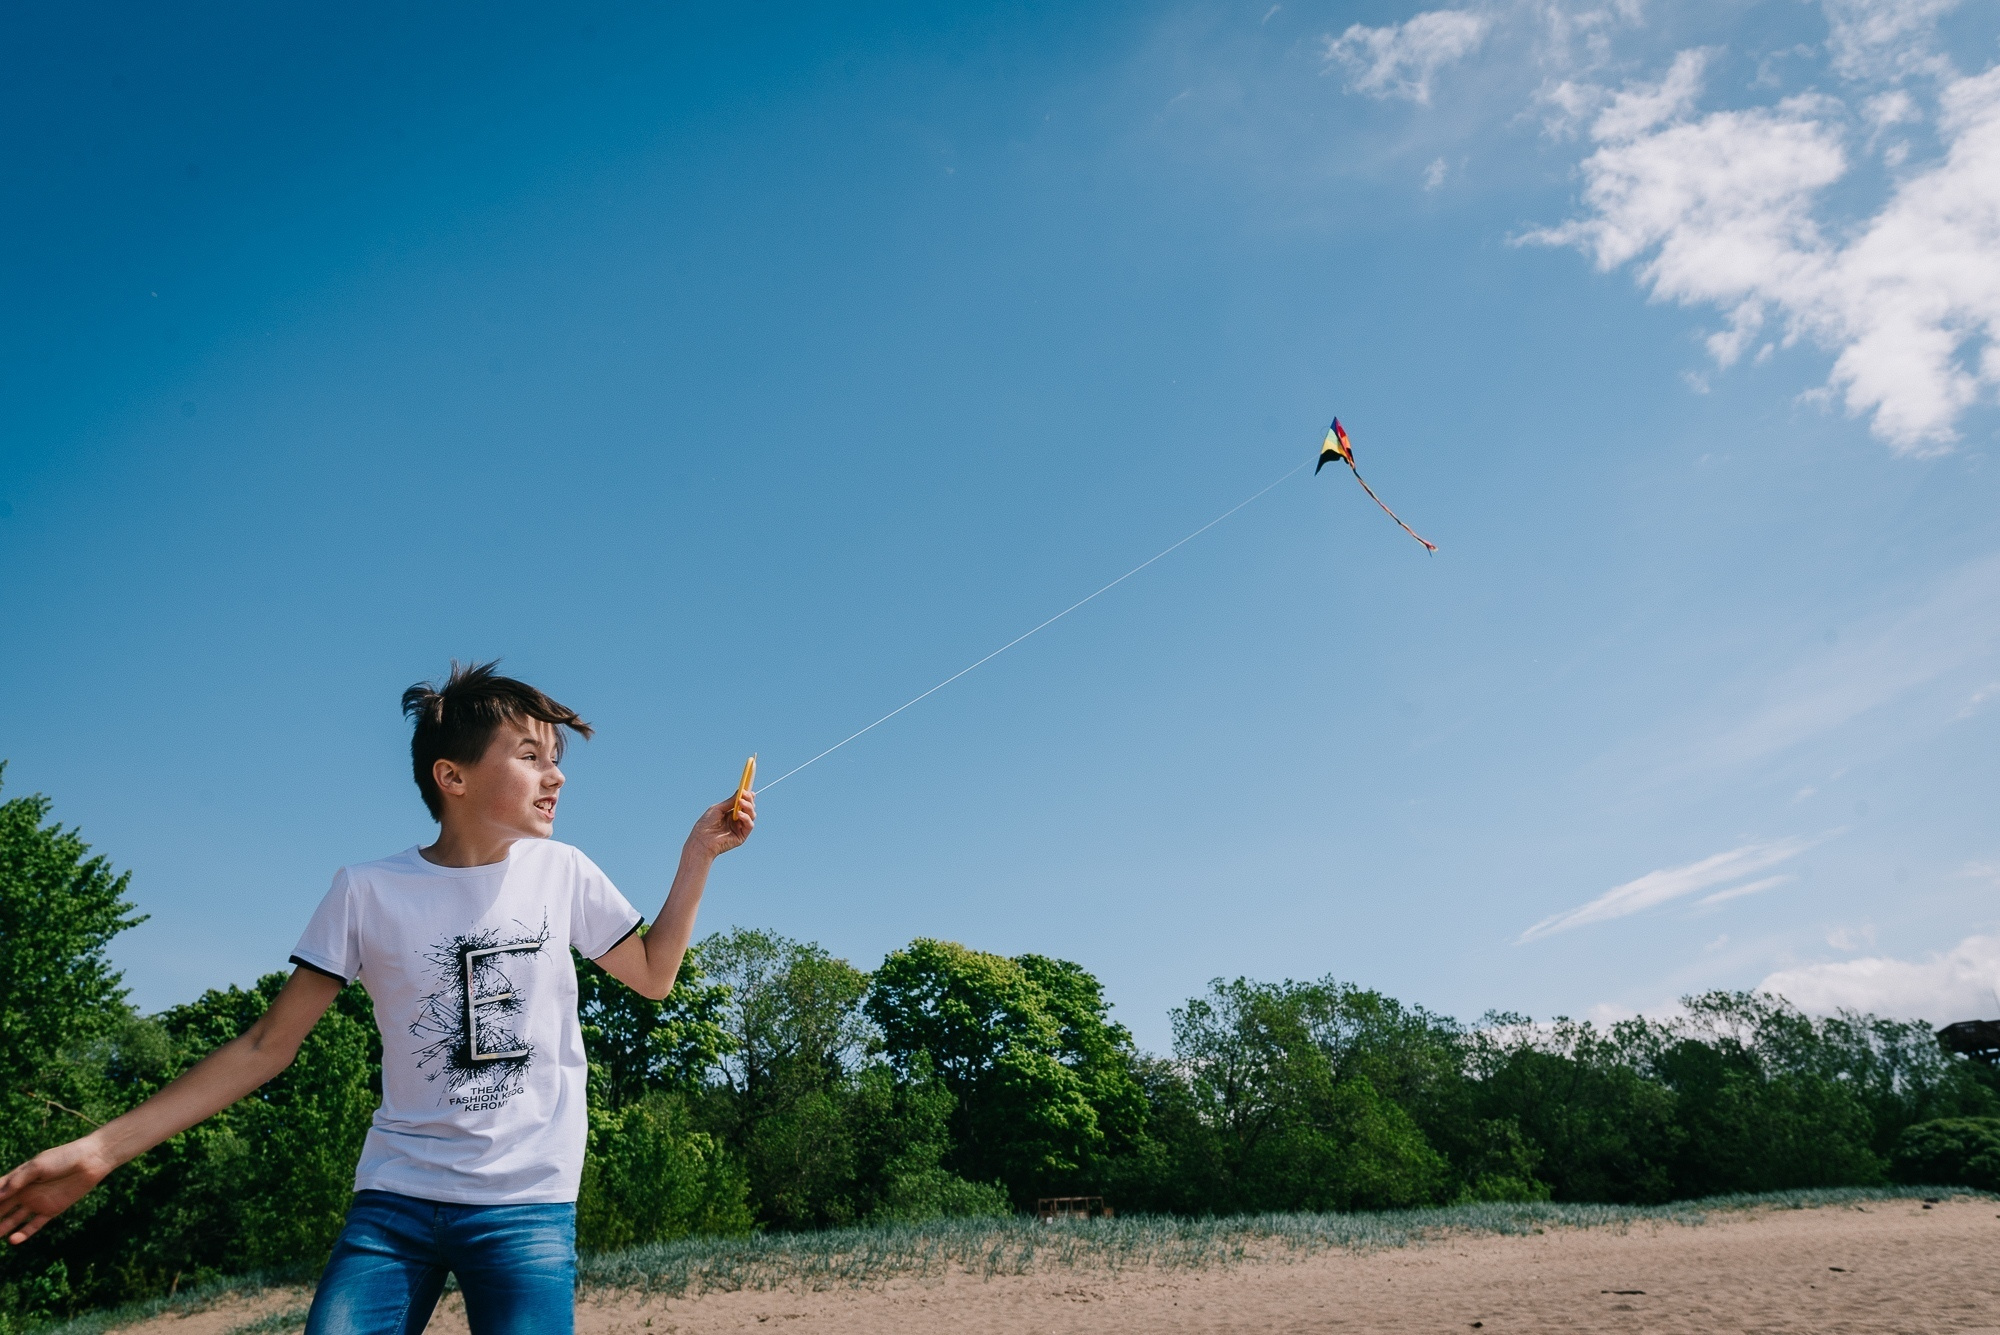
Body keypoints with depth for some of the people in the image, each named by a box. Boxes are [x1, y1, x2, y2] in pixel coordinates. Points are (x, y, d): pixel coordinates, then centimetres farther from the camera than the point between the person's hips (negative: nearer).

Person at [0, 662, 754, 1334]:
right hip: (393, 1200, 0)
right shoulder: (367, 892, -4)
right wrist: (101, 1149, -4)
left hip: (529, 1205, 1)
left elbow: (653, 977, 11)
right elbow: (268, 1045, 1)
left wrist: (698, 855, 3)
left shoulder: (564, 873, 0)